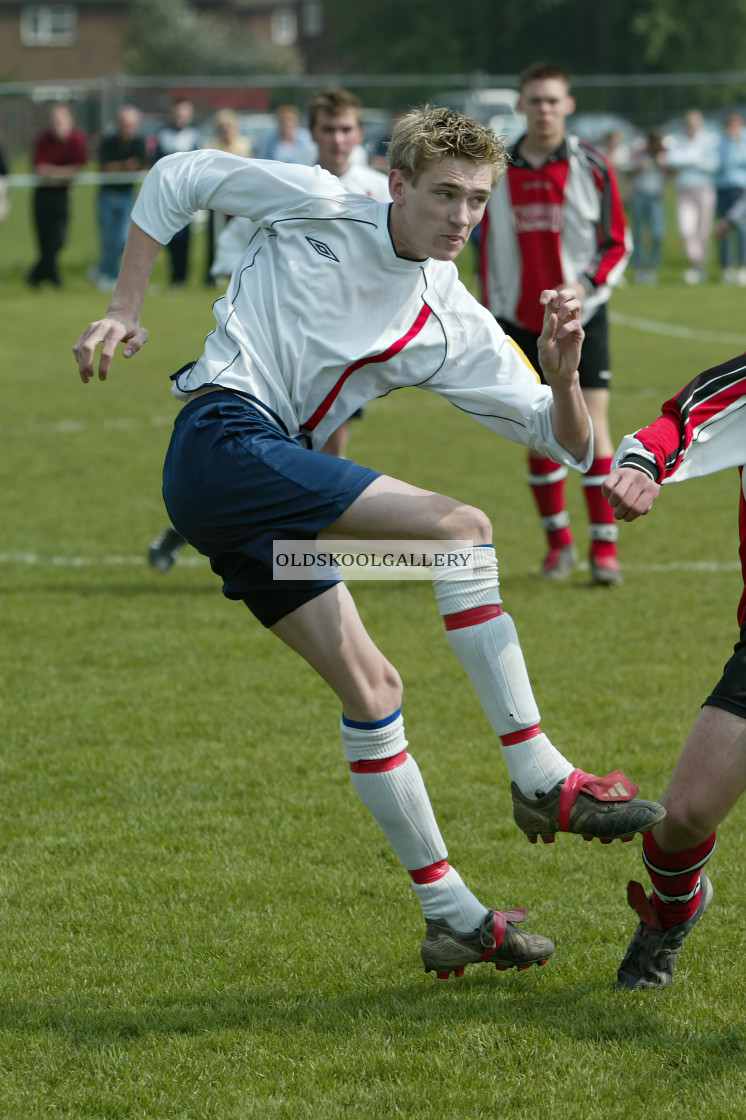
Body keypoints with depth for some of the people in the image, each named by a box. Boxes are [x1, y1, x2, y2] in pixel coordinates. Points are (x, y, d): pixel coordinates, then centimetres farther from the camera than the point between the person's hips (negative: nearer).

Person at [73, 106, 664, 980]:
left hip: (271, 495, 7)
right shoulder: (316, 205, -3)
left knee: (368, 686, 4)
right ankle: (543, 782, -20)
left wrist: (562, 374, -15)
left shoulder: (453, 326, 9)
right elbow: (177, 179, 6)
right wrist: (125, 311, 2)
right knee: (461, 528, -19)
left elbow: (566, 445, 6)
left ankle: (450, 916, 12)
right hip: (224, 439, -7)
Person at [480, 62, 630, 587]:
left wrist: (586, 285, -17)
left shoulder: (592, 166, -3)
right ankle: (558, 540, 19)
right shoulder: (498, 171, 5)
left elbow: (618, 244, -1)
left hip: (581, 318, -2)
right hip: (522, 322, 2)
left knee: (593, 426, -10)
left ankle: (605, 546, -6)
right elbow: (487, 248, 12)